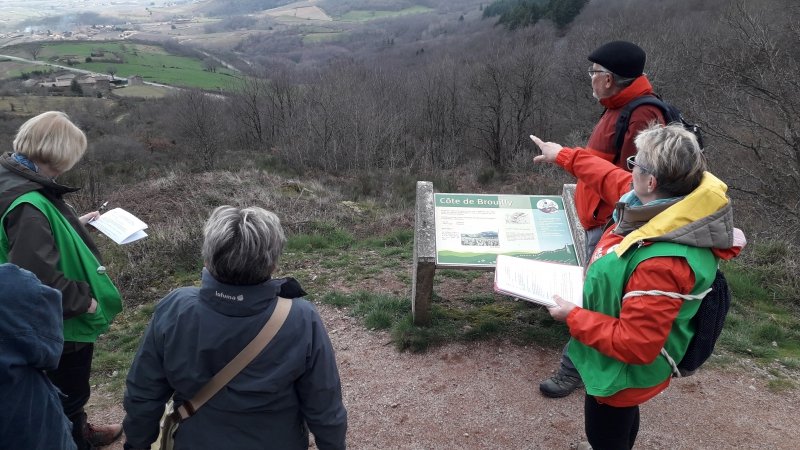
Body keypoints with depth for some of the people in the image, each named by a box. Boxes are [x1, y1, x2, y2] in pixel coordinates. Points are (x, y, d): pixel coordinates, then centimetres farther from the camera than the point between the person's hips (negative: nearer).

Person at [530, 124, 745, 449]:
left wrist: (573, 317, -24)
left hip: (623, 371, -8)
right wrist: (563, 156, 16)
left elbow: (635, 345, -35)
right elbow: (611, 179, 6)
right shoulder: (665, 205, -14)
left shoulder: (663, 263, -42)